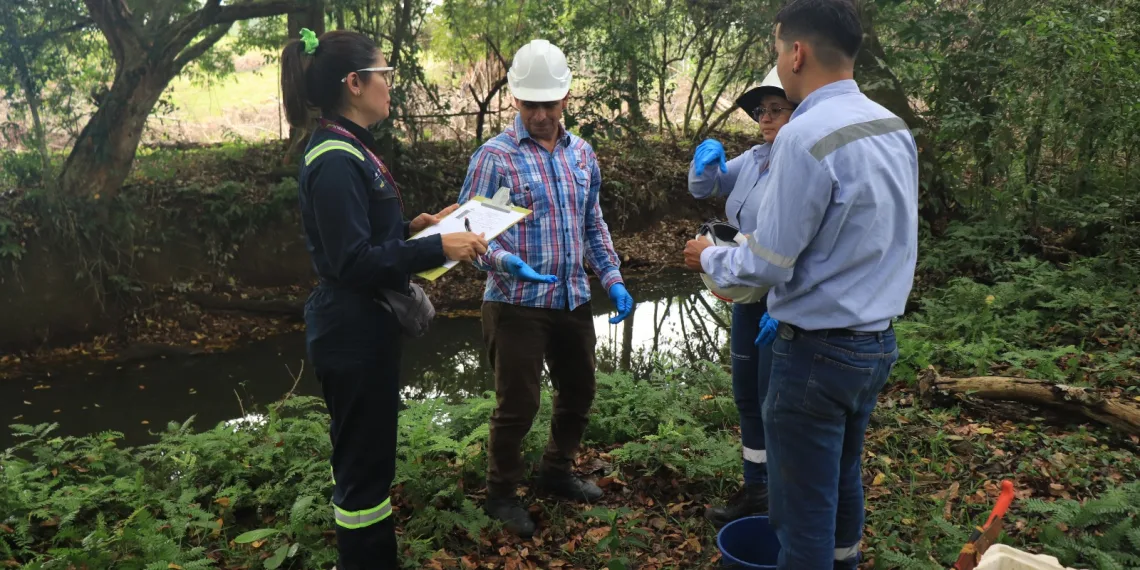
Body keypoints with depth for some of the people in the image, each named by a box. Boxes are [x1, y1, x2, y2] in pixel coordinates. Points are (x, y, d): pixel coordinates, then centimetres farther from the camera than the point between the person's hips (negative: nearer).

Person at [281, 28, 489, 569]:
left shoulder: (345, 150, 10)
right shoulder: (336, 161, -21)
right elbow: (353, 262, -24)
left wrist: (413, 226, 8)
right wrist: (437, 247, -25)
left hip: (357, 327, 11)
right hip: (353, 334, -11)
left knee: (360, 453, 22)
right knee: (365, 460, 3)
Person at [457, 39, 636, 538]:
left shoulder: (582, 154, 7)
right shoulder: (495, 156, -11)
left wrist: (613, 279, 7)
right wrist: (505, 261, -30)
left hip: (573, 300, 6)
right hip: (516, 304, -6)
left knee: (578, 393, 18)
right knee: (517, 405, 3)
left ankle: (557, 472, 41)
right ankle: (501, 494, 26)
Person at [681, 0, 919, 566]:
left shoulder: (806, 137, -23)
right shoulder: (894, 128, 5)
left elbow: (768, 265, -20)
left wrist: (708, 257, 0)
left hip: (819, 353, -9)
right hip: (879, 341, 9)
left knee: (804, 508, 6)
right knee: (843, 481, 26)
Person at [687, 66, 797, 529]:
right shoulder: (754, 158, 7)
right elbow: (704, 189, 19)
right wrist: (707, 159, -2)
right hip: (748, 296, 8)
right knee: (747, 397, 18)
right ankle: (755, 491, 35)